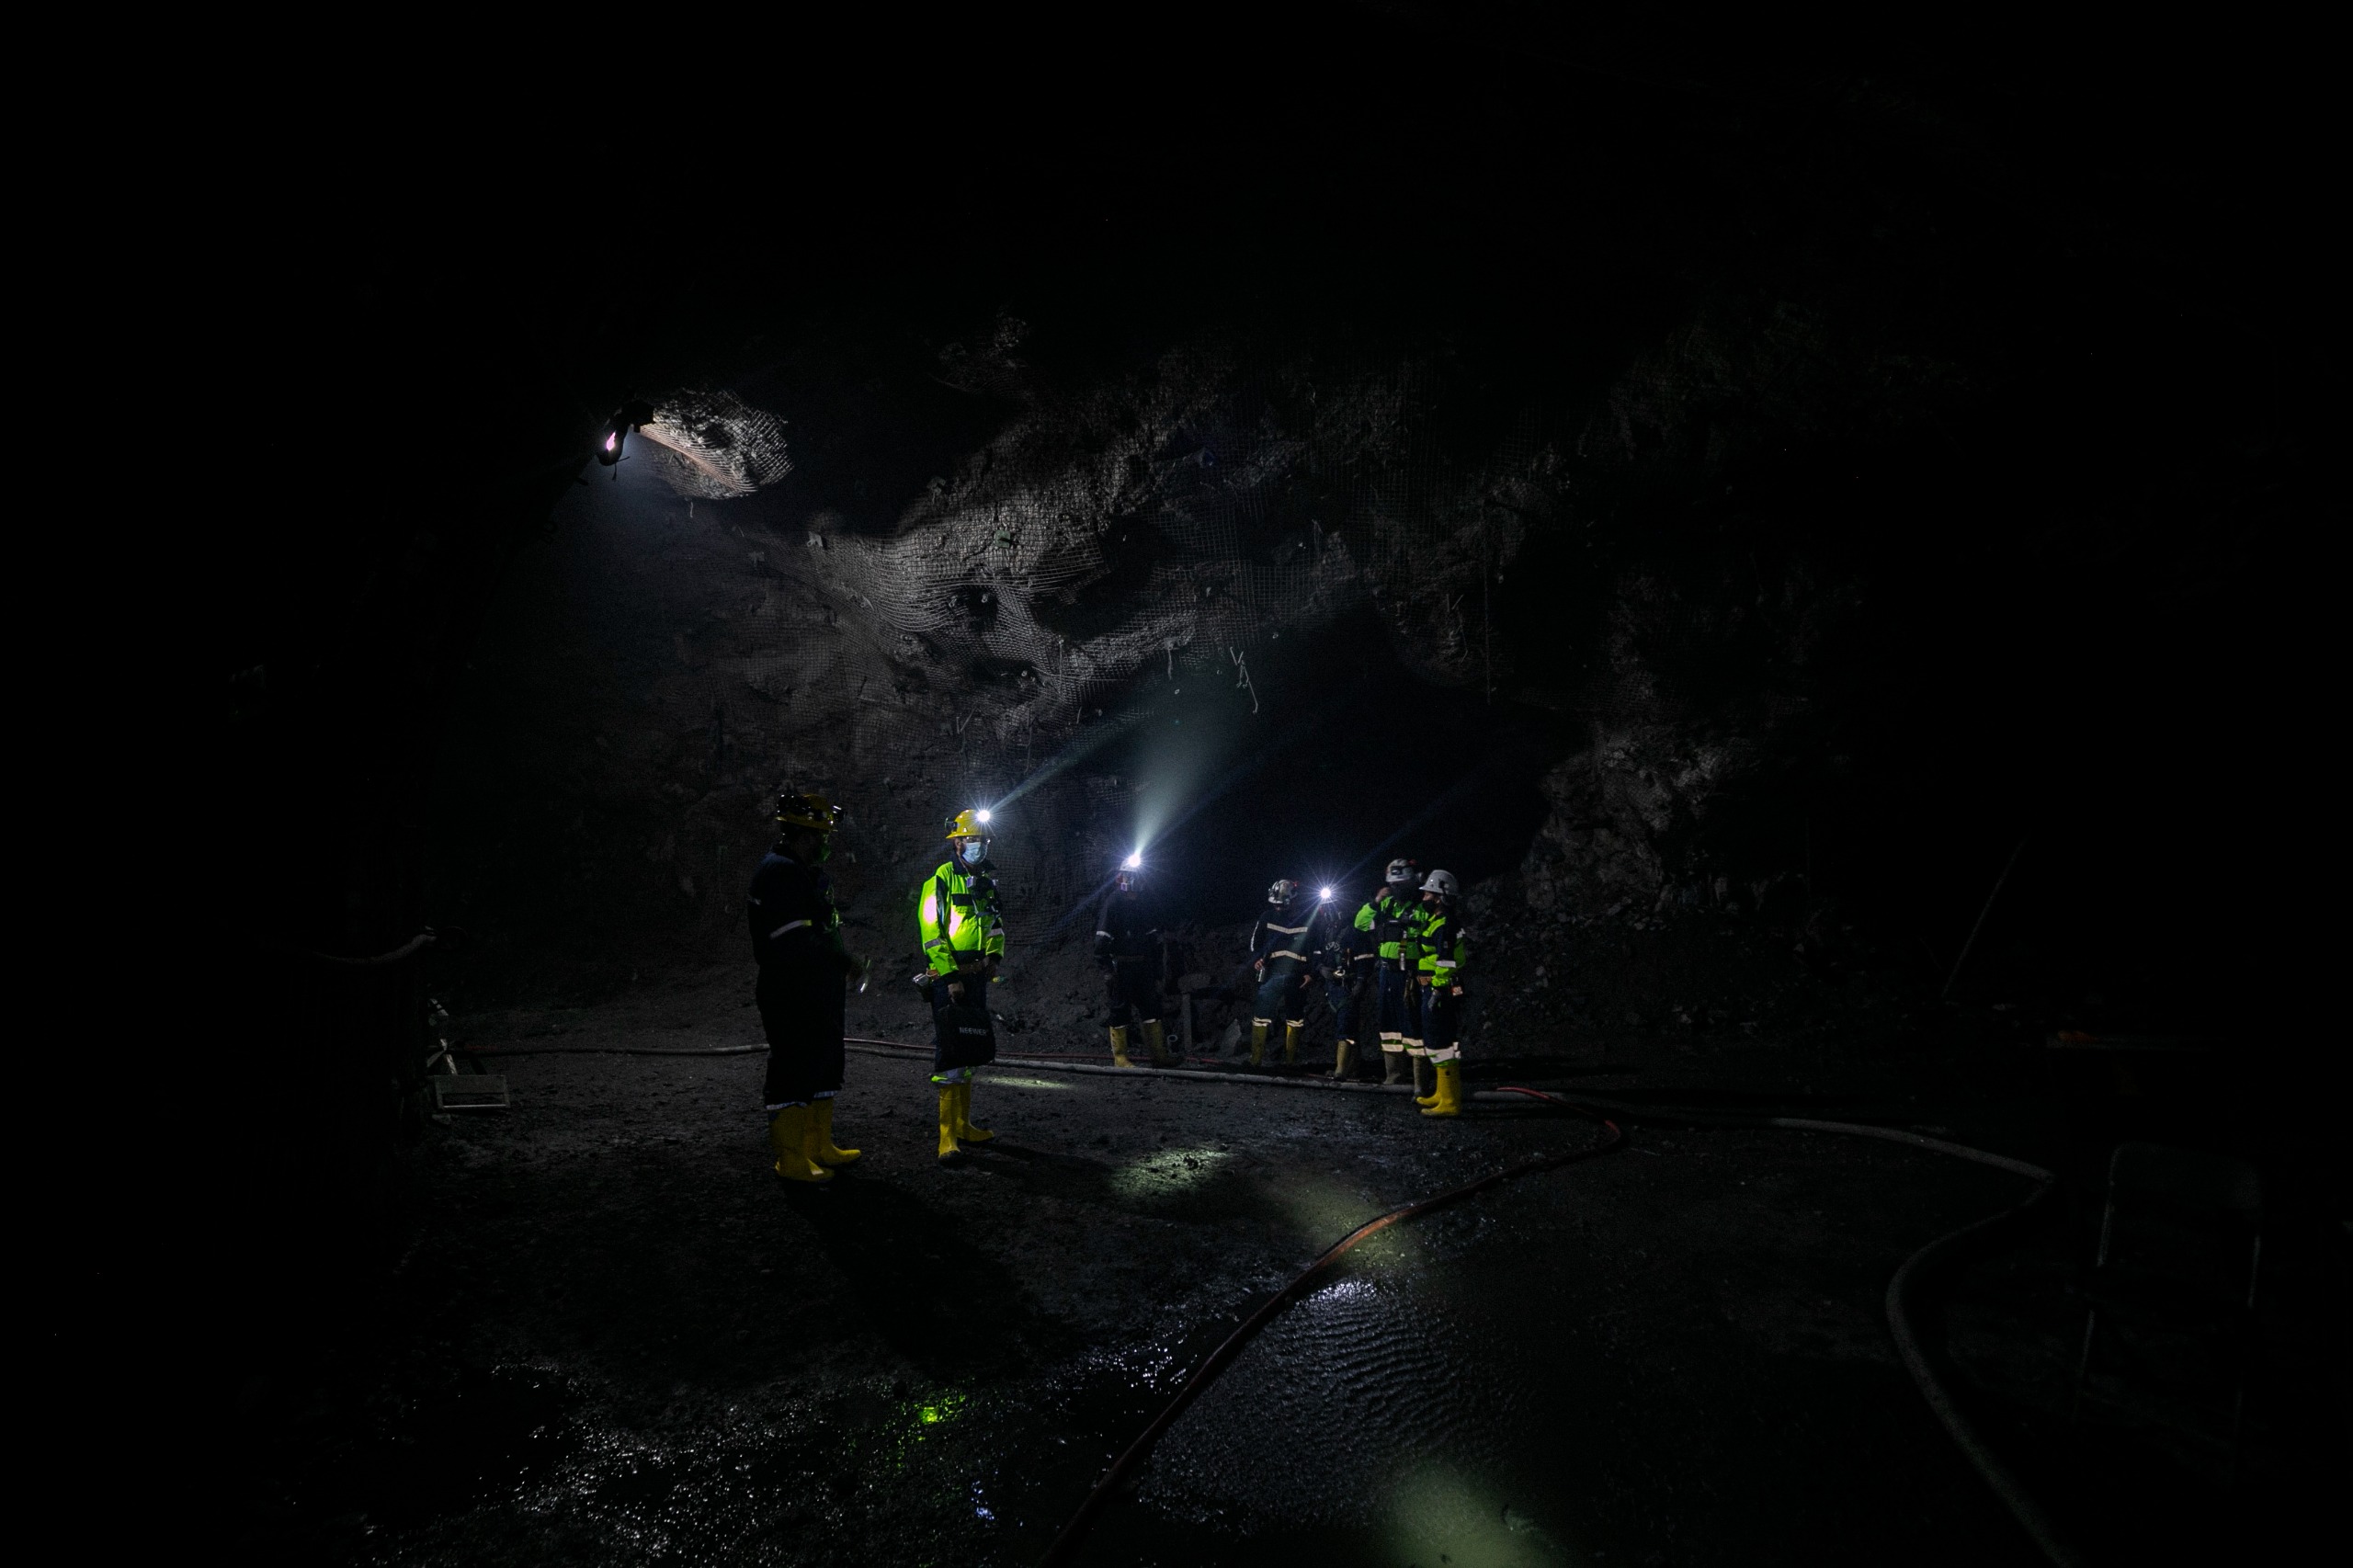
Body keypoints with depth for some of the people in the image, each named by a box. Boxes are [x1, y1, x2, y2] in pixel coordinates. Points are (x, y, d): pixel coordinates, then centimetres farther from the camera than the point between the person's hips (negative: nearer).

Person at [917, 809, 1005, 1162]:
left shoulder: (986, 881, 14)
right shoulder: (940, 881, -9)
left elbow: (995, 922, 23)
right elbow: (932, 931, -14)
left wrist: (995, 954, 4)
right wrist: (950, 976, -18)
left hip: (976, 976, 8)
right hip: (948, 977, -8)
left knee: (970, 1049, 14)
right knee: (950, 1050, -11)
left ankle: (963, 1124, 24)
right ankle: (948, 1134, -9)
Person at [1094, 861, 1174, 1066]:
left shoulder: (1144, 901, 11)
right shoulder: (1112, 902, -10)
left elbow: (1153, 936, 18)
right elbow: (1102, 938, -14)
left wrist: (1156, 968, 15)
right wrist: (1106, 968, -19)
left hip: (1142, 964, 7)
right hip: (1120, 966, -7)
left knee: (1151, 1006, 7)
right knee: (1120, 1008, 0)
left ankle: (1160, 1055, 13)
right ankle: (1119, 1057, 7)